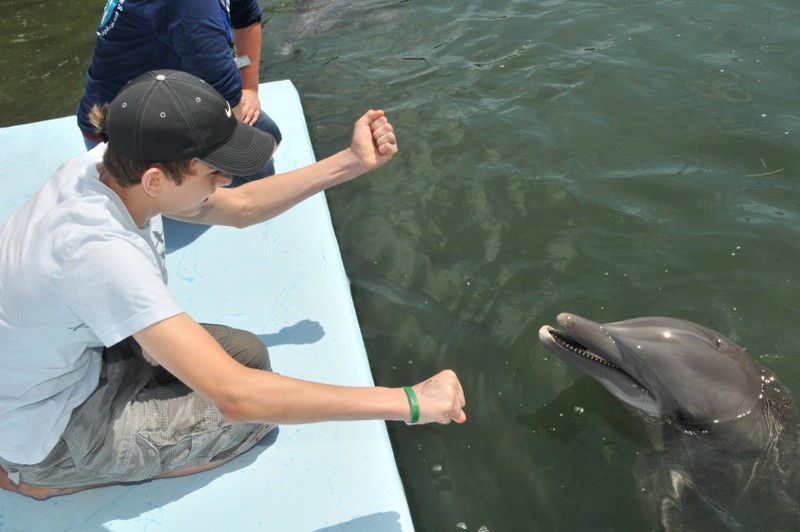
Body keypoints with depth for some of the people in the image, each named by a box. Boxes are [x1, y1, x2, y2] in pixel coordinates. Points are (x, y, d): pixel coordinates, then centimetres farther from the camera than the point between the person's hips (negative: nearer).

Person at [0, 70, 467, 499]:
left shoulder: (113, 165, -16)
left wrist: (353, 162, -8)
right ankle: (50, 477, 2)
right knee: (255, 414, -6)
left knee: (247, 353, 6)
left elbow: (240, 207, -1)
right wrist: (409, 402, -39)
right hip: (47, 428, -8)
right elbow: (235, 397, -43)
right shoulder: (99, 251, -40)